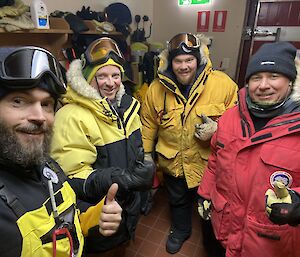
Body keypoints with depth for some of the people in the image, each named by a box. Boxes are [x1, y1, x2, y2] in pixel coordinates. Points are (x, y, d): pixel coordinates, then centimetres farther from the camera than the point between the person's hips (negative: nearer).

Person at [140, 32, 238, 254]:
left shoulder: (223, 84, -18)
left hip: (209, 162, -1)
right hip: (173, 161, 2)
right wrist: (146, 152, 5)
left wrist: (218, 130, -29)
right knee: (178, 201, 27)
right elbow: (148, 123, 1)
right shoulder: (157, 88, -10)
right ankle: (181, 230, 59)